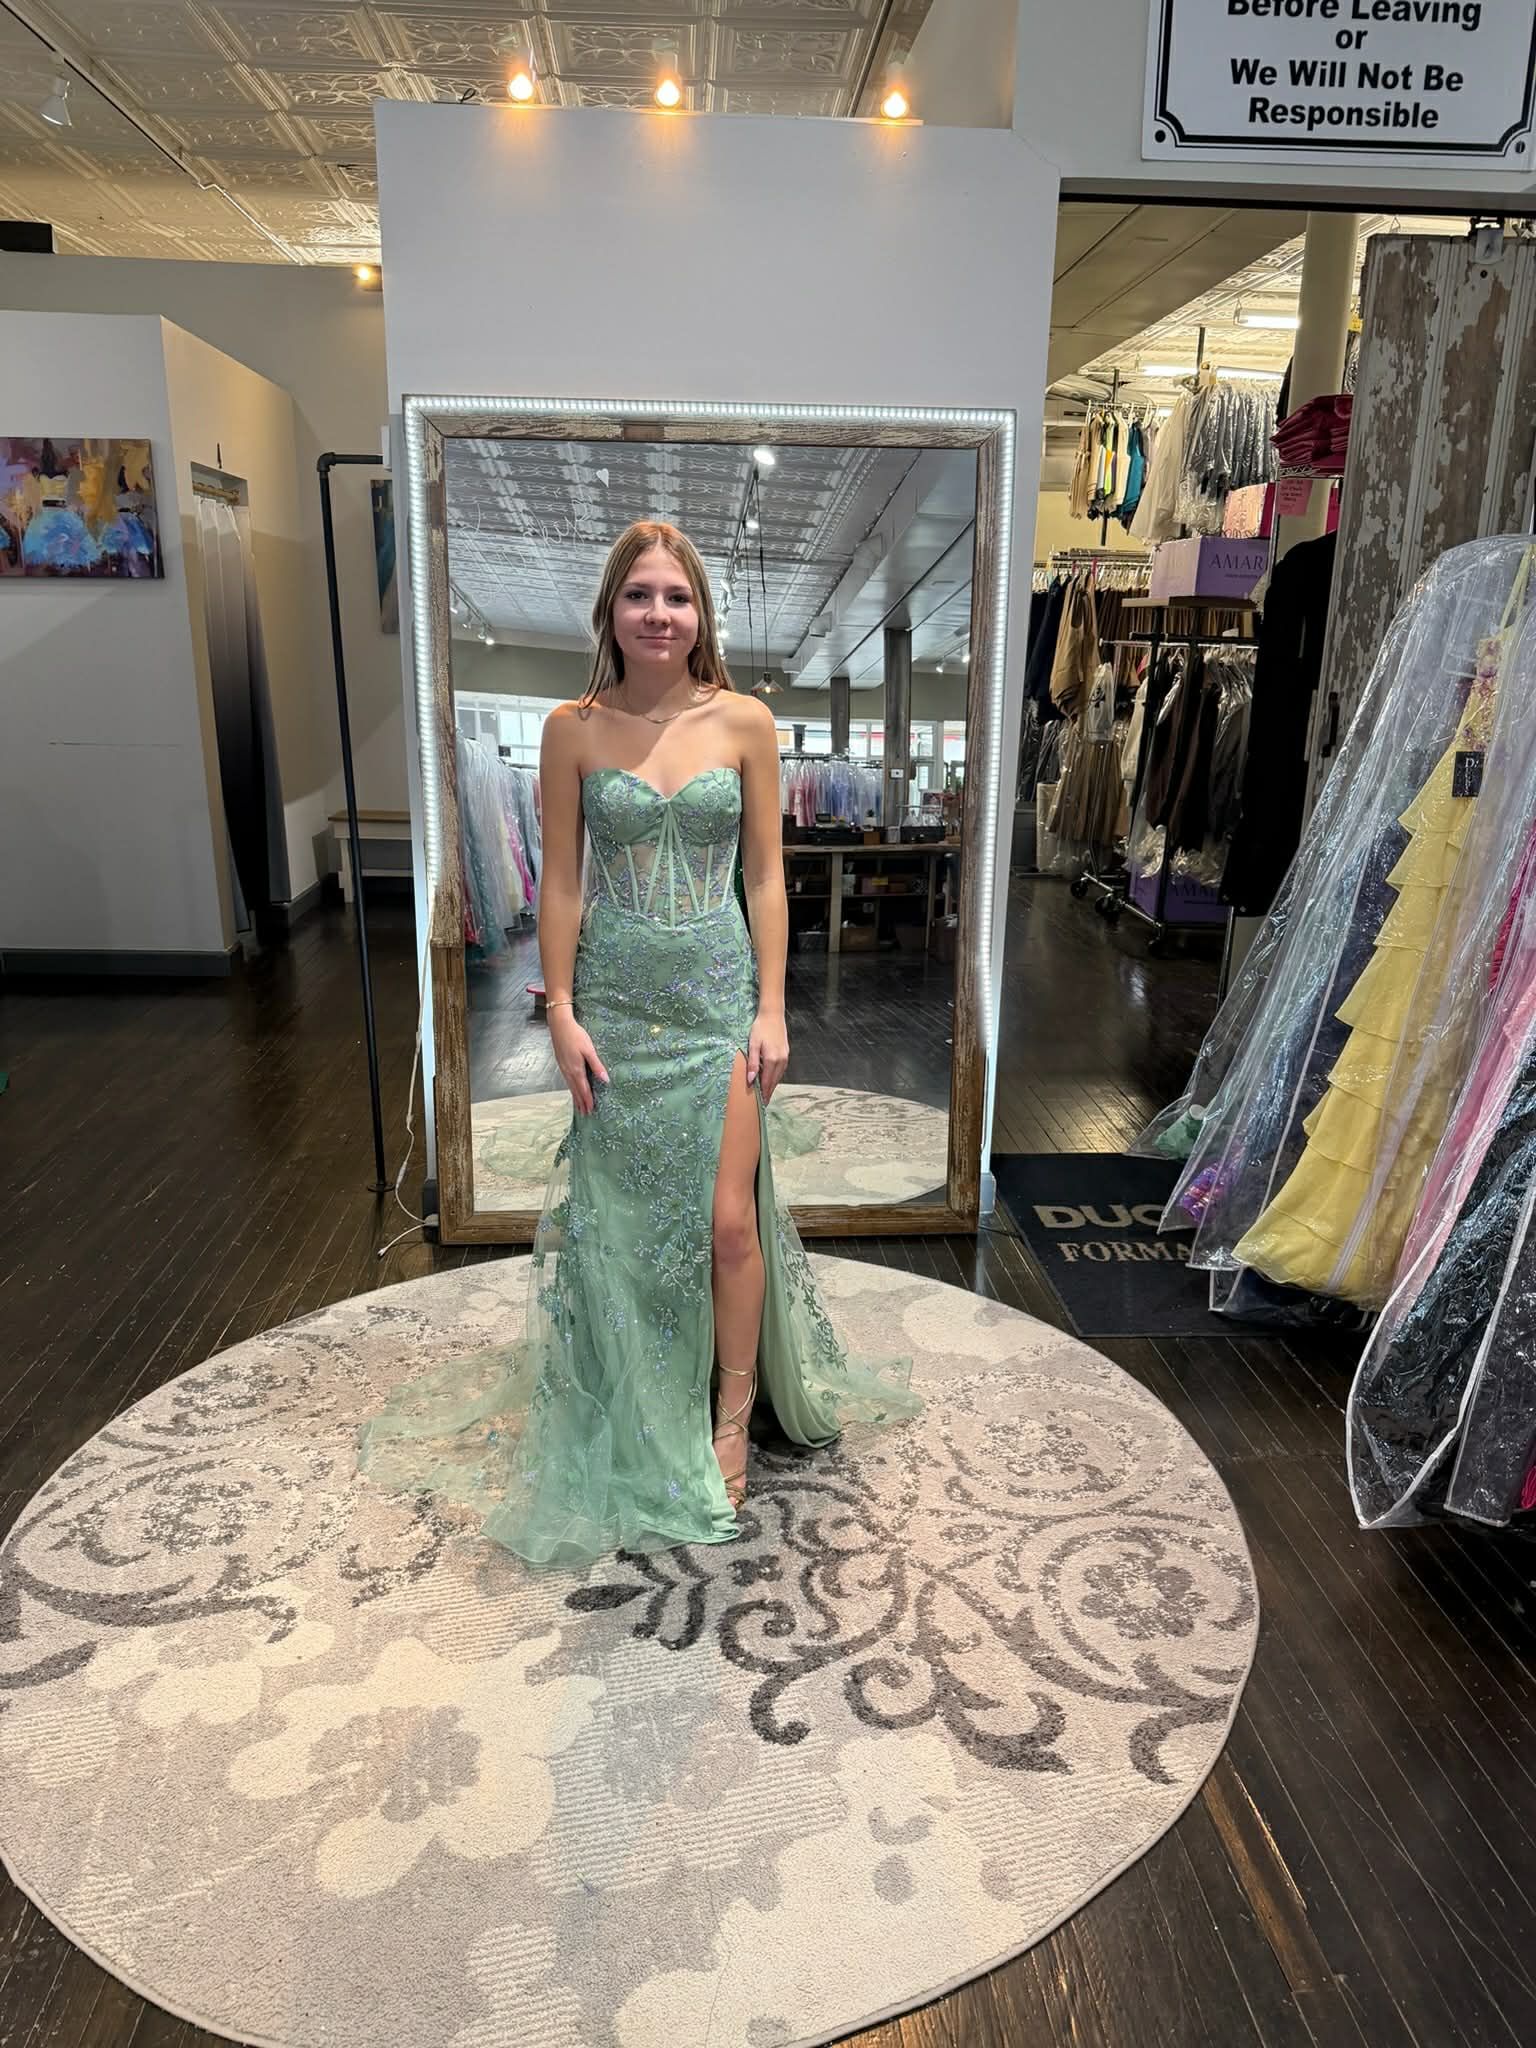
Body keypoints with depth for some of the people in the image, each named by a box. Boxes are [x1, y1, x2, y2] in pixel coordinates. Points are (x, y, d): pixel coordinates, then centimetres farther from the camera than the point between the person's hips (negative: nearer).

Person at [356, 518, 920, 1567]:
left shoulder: (745, 722, -2)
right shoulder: (574, 728, -1)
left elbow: (767, 873, 0)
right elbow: (562, 878, 1)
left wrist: (771, 1007, -4)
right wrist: (562, 1010, -3)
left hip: (718, 991, 0)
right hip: (616, 998, 1)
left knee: (728, 1218, -1)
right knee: (627, 1215, 10)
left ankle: (732, 1419, 22)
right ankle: (643, 1413, 32)